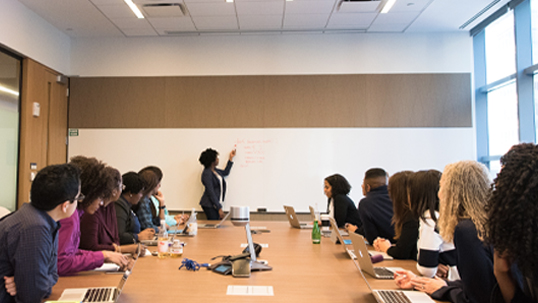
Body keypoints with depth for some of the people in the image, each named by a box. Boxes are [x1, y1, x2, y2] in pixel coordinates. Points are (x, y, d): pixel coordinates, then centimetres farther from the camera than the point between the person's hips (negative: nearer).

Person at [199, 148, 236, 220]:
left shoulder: (215, 170, 9)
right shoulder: (207, 173, -17)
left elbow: (225, 172, 30)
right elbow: (211, 193, -19)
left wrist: (231, 158, 27)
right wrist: (219, 208, -19)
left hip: (216, 204, 9)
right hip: (209, 206, -9)